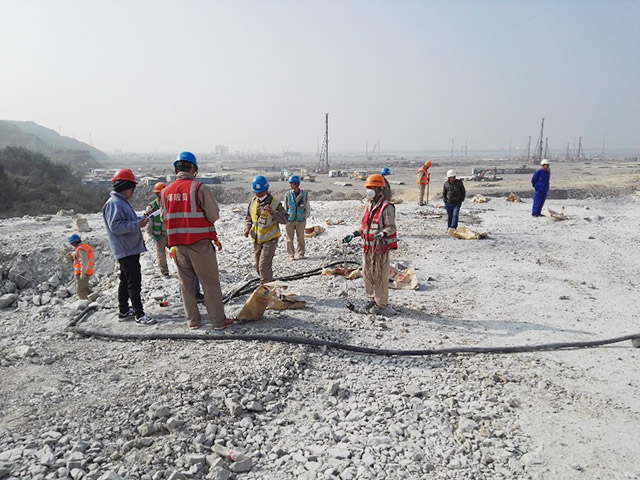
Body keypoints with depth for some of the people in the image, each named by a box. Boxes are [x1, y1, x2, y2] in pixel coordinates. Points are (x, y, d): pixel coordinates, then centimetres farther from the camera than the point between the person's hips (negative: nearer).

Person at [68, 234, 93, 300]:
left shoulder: (80, 249, -20)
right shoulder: (86, 246, 11)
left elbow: (84, 262, -28)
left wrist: (82, 273, -23)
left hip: (82, 274, -10)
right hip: (88, 272, 10)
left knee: (80, 292, -1)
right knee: (85, 289, 22)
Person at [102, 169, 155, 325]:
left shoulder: (122, 202, 16)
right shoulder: (113, 203, -16)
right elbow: (115, 226, -24)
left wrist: (140, 219, 9)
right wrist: (137, 224, -23)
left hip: (131, 249, 11)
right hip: (126, 250, -11)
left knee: (126, 280, 17)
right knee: (134, 282, -8)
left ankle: (124, 310, 27)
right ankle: (139, 314, -3)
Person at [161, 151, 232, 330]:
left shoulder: (166, 191, 3)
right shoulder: (199, 188, -13)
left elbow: (165, 218, 11)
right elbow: (214, 215, -12)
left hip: (178, 244, 5)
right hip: (199, 242, -5)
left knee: (186, 283, 14)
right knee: (210, 282, 4)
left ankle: (192, 320, 23)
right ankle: (218, 321, 10)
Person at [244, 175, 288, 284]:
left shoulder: (275, 203, -13)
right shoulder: (253, 201, 3)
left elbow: (284, 219, -18)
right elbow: (248, 217, 16)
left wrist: (273, 212, -32)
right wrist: (247, 228, -2)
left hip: (270, 240, -6)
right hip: (257, 240, 6)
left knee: (264, 266, -14)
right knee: (258, 266, 16)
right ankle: (267, 284, 35)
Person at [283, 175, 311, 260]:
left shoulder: (304, 194, -2)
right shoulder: (288, 194, -2)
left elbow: (308, 208, 8)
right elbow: (284, 208, 7)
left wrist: (305, 217, 5)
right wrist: (285, 218, 4)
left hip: (301, 220, 0)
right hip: (289, 220, 0)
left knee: (301, 238, 7)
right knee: (290, 239, 3)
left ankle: (301, 254, 22)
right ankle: (291, 255, 15)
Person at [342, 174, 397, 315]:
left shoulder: (387, 206, -11)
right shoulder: (369, 205, 14)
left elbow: (391, 227, -14)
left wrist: (382, 234, -33)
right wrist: (353, 235, 13)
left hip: (381, 247, -8)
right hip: (367, 246, 8)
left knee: (380, 276, -1)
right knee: (368, 274, 14)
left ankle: (381, 304, 11)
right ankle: (372, 300, 29)